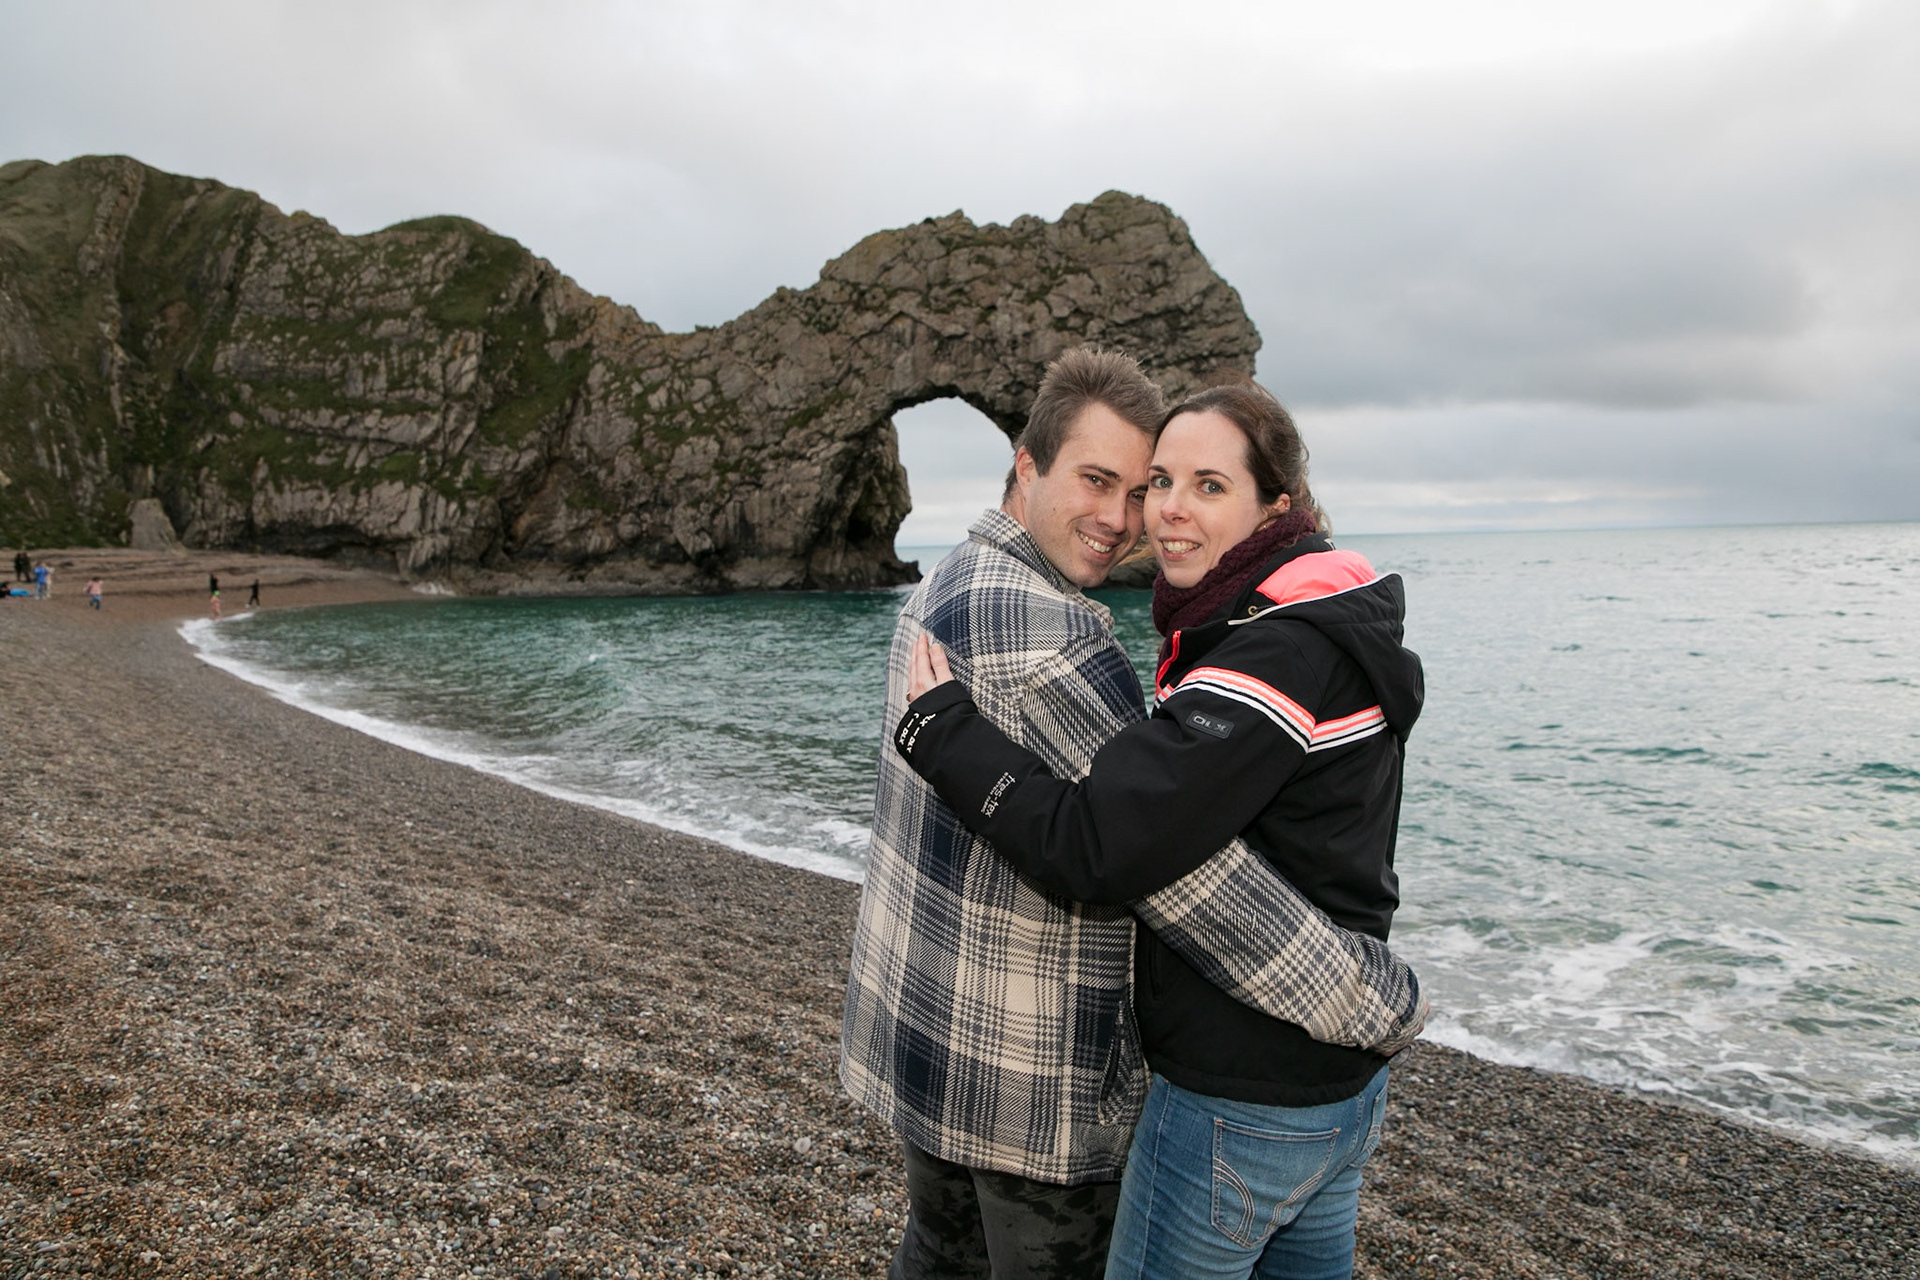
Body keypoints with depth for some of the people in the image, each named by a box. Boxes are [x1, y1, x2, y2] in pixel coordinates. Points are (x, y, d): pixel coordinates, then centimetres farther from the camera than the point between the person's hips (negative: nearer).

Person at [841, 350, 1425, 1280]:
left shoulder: (944, 588, 6)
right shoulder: (1038, 628, -27)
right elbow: (1178, 865, -28)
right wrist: (1382, 1002, -19)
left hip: (919, 1022, 9)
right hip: (1026, 1070, -9)